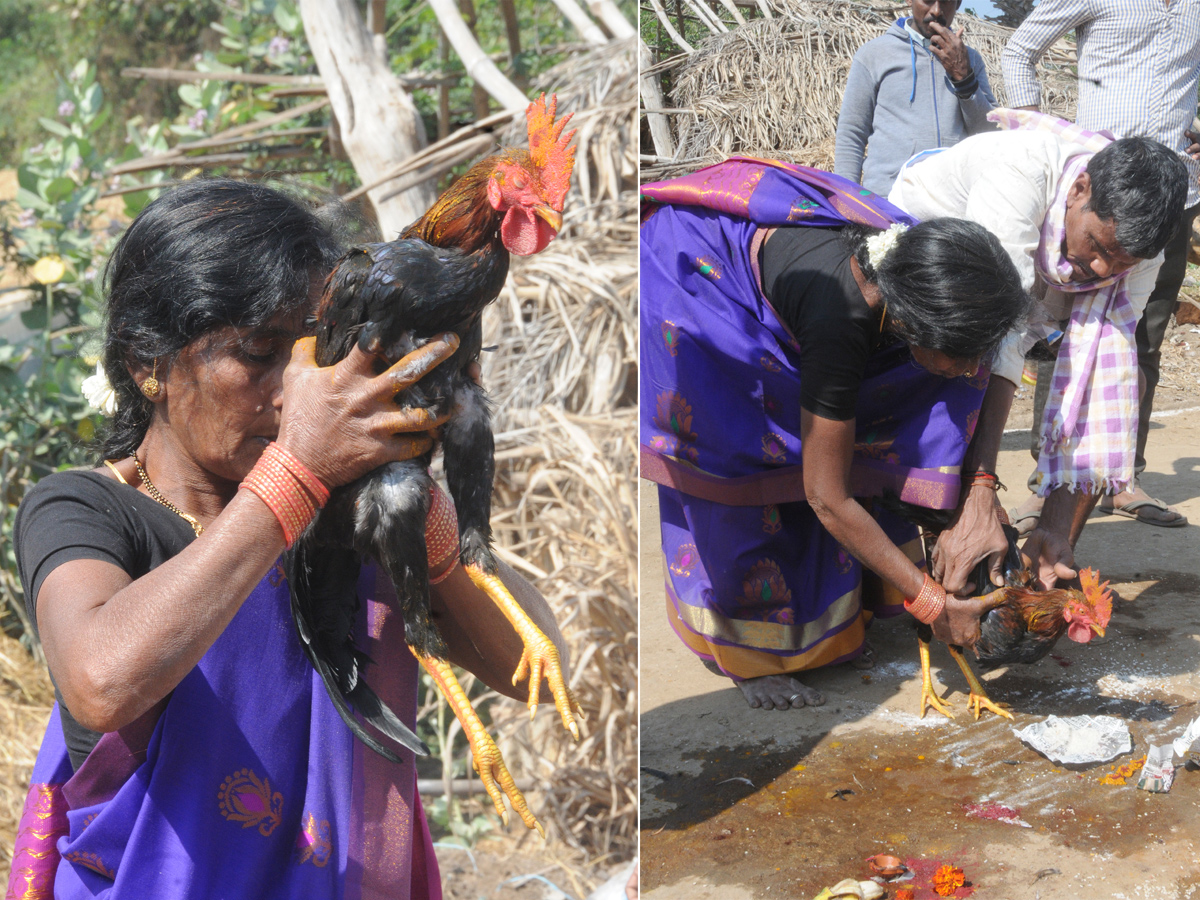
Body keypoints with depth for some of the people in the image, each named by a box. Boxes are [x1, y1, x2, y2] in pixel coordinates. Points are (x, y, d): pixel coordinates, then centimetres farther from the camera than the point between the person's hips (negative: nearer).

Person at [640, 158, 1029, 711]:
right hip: (683, 267, -7)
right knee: (741, 452, -14)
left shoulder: (922, 269, -22)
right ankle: (749, 652, 0)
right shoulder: (841, 320, -41)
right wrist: (934, 605, -26)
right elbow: (828, 499, -32)